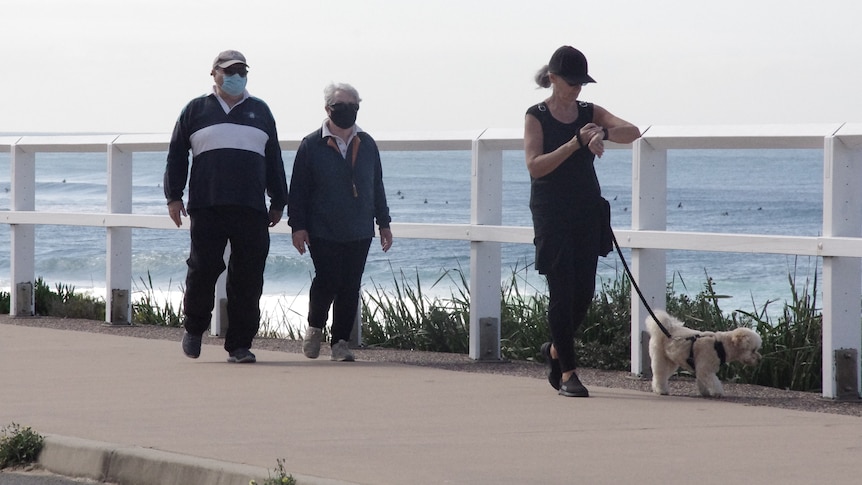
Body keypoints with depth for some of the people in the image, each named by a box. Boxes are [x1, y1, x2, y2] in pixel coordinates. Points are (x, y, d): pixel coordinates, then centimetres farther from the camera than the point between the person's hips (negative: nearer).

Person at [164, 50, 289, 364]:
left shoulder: (260, 111, 17)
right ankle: (193, 328, 17)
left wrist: (278, 202, 17)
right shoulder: (196, 110, 11)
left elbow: (274, 160, 20)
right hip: (207, 208, -2)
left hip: (251, 210, 2)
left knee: (248, 278, -3)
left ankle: (239, 345, 2)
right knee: (204, 267, -7)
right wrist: (174, 196, 3)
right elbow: (176, 156, 11)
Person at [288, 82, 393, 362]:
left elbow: (377, 187, 17)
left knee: (350, 289, 1)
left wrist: (383, 223, 16)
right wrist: (298, 226, -6)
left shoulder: (367, 145, 11)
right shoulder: (311, 146, 0)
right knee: (327, 281, -11)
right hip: (323, 233, -3)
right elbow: (298, 189, -1)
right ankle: (315, 326, 16)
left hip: (359, 233, 3)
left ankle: (340, 342, 10)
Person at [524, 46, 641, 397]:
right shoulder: (537, 116, -4)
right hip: (552, 213, -4)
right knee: (563, 291, -7)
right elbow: (535, 166, -15)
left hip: (588, 213, 4)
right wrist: (575, 143, -24)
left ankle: (555, 349, 30)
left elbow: (632, 132, -6)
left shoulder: (590, 113, 7)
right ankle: (567, 373, -2)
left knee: (584, 291, 5)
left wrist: (604, 133, -27)